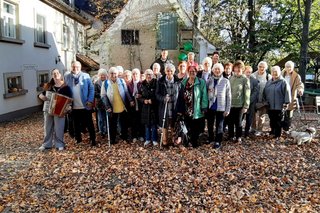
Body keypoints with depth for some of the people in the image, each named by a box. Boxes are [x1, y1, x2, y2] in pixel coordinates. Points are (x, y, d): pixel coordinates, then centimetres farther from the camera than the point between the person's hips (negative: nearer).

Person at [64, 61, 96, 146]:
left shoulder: (86, 76, 0)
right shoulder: (67, 77, 6)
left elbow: (91, 88, -1)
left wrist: (90, 100, -10)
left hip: (85, 106, -2)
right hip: (74, 107, 2)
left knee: (89, 123, 7)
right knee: (76, 125, 12)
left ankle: (93, 140, 18)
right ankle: (78, 140, 24)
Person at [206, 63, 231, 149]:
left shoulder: (225, 81, -3)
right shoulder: (209, 80, 3)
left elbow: (228, 96, -2)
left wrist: (228, 109, -4)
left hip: (221, 107, -2)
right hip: (210, 106, 2)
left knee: (219, 125, 6)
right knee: (210, 125, 13)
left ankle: (218, 142, 19)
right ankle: (211, 140, 31)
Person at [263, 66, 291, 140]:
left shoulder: (283, 82, -6)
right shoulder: (268, 82, 12)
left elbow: (287, 93, -11)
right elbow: (265, 93, 19)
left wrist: (286, 103, -15)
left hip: (279, 106, -5)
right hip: (270, 106, 5)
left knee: (278, 121, 1)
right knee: (272, 120, 15)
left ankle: (277, 135, 11)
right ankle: (273, 131, 31)